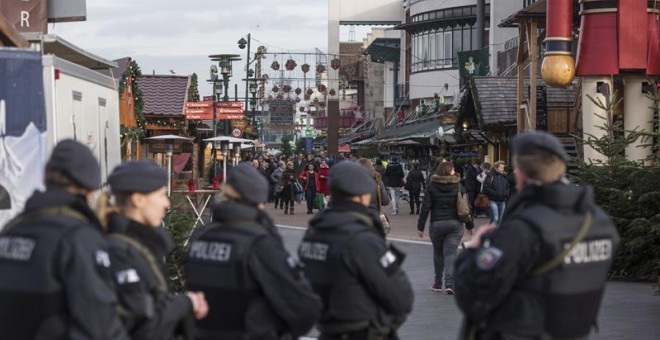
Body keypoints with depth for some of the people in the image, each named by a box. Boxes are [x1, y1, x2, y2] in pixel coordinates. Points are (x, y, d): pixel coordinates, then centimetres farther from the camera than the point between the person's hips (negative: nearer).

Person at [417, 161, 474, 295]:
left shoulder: (431, 186, -3)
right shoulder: (458, 186, -1)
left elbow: (425, 208, -6)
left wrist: (420, 226, -2)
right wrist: (470, 225, 9)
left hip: (436, 224, 0)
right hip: (455, 224, 0)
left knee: (438, 253, 15)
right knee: (451, 253, -1)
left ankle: (437, 284, 21)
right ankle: (449, 284, -13)